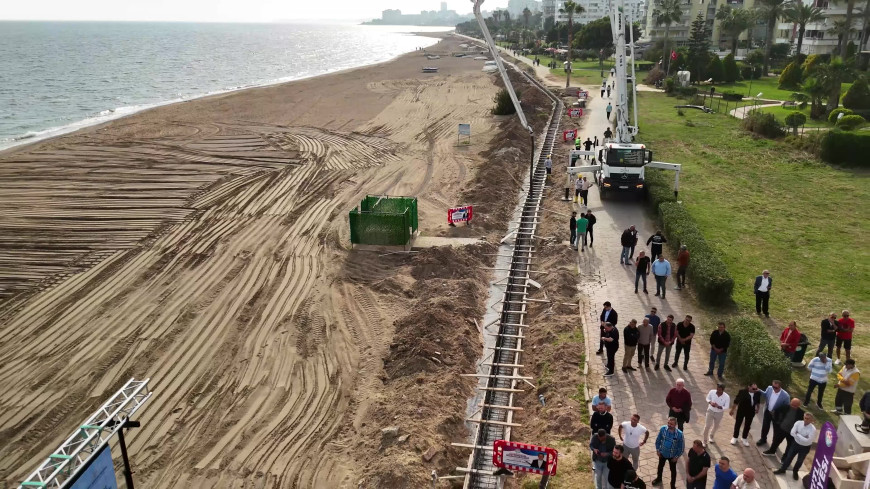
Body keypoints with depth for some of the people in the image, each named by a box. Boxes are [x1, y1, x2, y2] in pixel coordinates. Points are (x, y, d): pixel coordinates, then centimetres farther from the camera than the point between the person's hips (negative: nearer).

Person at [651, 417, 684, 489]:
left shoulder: (679, 434, -30)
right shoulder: (662, 429, -23)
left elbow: (682, 446, -15)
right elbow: (658, 440, -5)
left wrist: (677, 456, -9)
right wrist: (657, 450, -2)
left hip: (672, 456, -3)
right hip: (662, 453, 3)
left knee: (673, 470, 21)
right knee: (660, 466, 27)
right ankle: (659, 478, 55)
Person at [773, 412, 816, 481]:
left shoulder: (812, 429, -27)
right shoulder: (798, 423, -17)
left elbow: (808, 441, -32)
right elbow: (792, 433, -20)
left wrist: (798, 435, -26)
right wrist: (802, 438, -27)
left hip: (805, 447, -2)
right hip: (796, 444, 2)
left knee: (799, 461, 16)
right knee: (789, 457, 13)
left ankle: (795, 472, 43)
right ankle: (782, 469, 33)